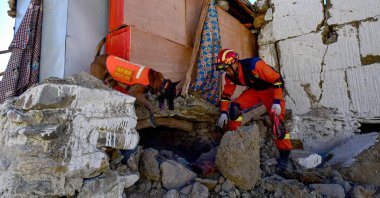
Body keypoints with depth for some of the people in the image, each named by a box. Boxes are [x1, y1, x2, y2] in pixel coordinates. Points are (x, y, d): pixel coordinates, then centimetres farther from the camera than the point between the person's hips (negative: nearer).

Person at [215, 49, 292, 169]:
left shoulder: (255, 65, -35)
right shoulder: (230, 76, -14)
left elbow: (277, 80, -28)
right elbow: (226, 94, -1)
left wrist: (277, 102, -32)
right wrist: (223, 113, -7)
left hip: (270, 90, -5)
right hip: (254, 90, 5)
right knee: (234, 107, -18)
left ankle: (284, 155, 8)